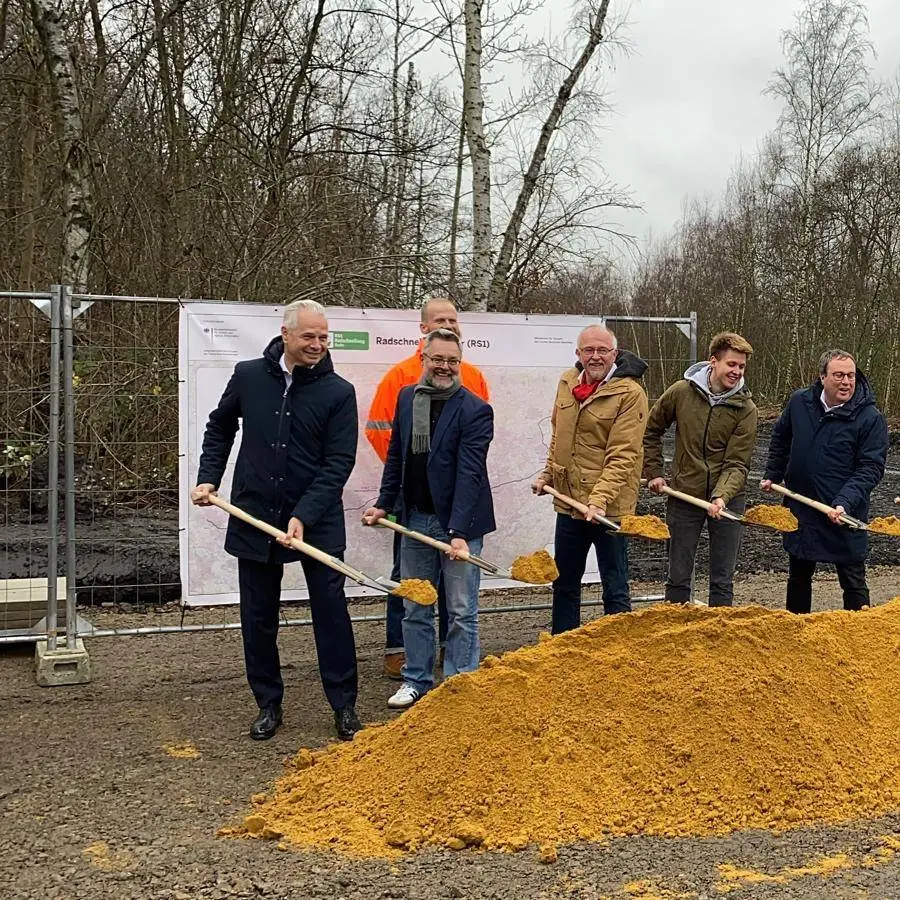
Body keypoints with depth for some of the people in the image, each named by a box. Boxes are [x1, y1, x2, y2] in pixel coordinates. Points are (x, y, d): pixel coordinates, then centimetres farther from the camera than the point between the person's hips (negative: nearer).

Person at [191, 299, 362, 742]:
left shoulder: (338, 392, -7)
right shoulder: (248, 376, 0)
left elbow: (338, 462, -10)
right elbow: (219, 428, 17)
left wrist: (305, 516, -19)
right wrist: (208, 477, 5)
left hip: (318, 521, -2)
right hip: (254, 518, 2)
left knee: (331, 611, 0)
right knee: (258, 617, 9)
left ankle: (344, 705, 13)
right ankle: (268, 704, 24)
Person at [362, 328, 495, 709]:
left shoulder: (474, 410, -14)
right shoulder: (406, 397, 5)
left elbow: (469, 474, -20)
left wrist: (459, 531, -26)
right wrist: (384, 503, 11)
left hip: (458, 523, -5)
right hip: (415, 519, 6)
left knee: (461, 612, 4)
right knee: (414, 609, 15)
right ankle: (417, 680, 28)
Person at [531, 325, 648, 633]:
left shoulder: (630, 393, -14)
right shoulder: (567, 382, 6)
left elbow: (623, 455, -20)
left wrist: (600, 498, -28)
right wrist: (548, 474, 13)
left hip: (609, 506, -7)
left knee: (615, 588, 3)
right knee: (564, 583, 18)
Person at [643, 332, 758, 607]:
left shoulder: (746, 408, -9)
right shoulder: (681, 392, -6)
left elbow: (737, 464, -13)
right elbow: (651, 430, 9)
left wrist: (722, 497, -29)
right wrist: (654, 473, 4)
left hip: (727, 500, -1)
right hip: (684, 497, 1)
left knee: (722, 581, 8)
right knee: (678, 578, 11)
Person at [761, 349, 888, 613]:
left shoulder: (870, 417, -14)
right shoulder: (799, 402, -1)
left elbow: (871, 468, -15)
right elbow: (780, 439, 17)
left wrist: (845, 503, -25)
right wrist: (773, 475, 16)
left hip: (844, 516, -5)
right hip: (800, 511, 5)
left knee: (853, 582, 4)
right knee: (798, 577, 19)